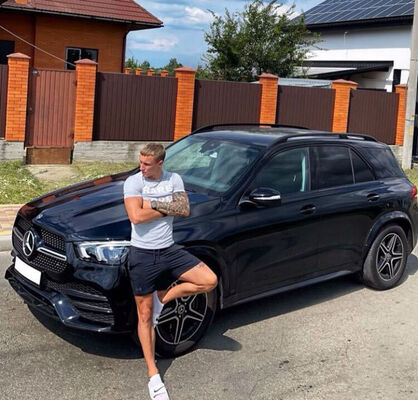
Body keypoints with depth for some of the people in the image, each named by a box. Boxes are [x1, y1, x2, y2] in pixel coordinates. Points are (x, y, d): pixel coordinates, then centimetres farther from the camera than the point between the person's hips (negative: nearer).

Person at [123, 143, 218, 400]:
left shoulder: (174, 179, 3)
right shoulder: (133, 182, -8)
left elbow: (185, 210, -9)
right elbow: (136, 216, -22)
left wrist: (154, 204, -17)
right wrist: (168, 208, -12)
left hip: (169, 250, 4)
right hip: (142, 255, -3)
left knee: (210, 281, -10)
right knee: (145, 316, 4)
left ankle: (162, 298, 9)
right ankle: (154, 375, 16)